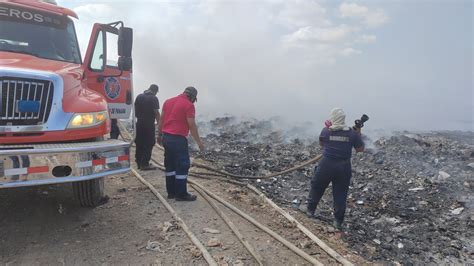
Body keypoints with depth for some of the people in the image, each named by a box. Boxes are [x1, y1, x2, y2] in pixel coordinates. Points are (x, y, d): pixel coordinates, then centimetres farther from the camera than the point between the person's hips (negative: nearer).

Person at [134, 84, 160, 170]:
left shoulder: (139, 96, 9)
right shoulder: (154, 98, -10)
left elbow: (135, 110, 12)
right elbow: (156, 112, -16)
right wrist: (159, 123, -9)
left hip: (139, 123, 6)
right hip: (149, 124, -6)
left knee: (139, 143, 13)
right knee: (148, 144, 0)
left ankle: (139, 162, 20)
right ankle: (145, 164, 0)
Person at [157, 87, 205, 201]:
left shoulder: (168, 101, 12)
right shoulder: (189, 105, -9)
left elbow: (161, 120, 15)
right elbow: (192, 125, -13)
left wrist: (160, 135, 24)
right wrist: (199, 142, -7)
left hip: (166, 137, 8)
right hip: (178, 139, -8)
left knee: (170, 165, 14)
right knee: (182, 166, -1)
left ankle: (171, 192, 21)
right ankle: (181, 194, 3)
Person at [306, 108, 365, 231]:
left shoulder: (326, 130, -8)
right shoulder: (352, 133, -6)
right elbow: (360, 149, 3)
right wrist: (358, 134, 11)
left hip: (327, 165, -1)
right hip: (344, 167, 1)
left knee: (316, 187, 19)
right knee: (340, 193, 12)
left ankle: (310, 210, 32)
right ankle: (338, 221, 18)